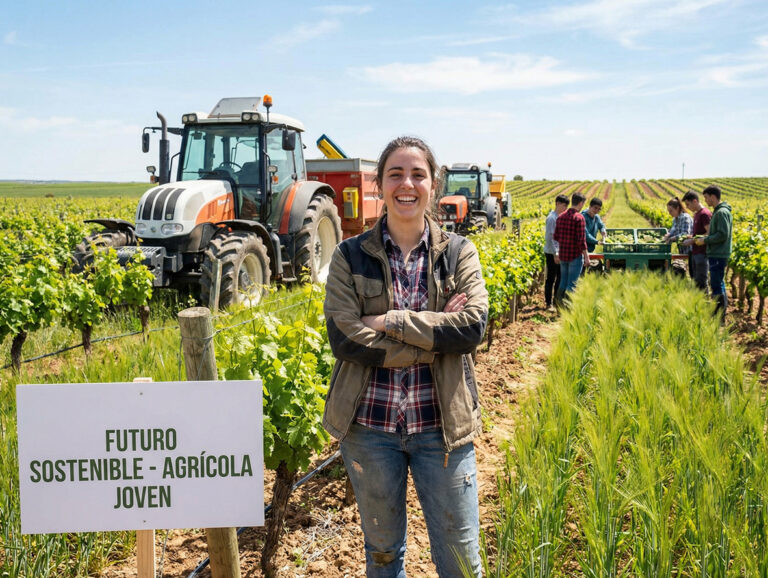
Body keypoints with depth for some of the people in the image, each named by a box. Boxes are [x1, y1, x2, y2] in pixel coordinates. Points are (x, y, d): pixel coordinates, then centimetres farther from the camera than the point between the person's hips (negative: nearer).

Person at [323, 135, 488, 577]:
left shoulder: (459, 253, 1)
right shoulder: (350, 256, -1)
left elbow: (472, 327, -14)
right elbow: (344, 338, -14)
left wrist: (390, 321, -18)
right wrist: (436, 335, -15)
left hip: (441, 425, 0)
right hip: (369, 425, 0)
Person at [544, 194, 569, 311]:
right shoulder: (552, 218, -15)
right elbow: (549, 237, -19)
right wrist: (555, 254, -21)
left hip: (559, 253, 9)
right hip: (552, 253, -9)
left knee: (560, 277, 13)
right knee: (551, 278, -2)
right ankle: (548, 303, 6)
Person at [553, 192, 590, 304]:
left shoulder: (561, 217, 5)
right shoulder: (579, 217, -15)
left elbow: (555, 237, 9)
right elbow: (581, 240, -17)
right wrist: (586, 255, -9)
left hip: (562, 254, 6)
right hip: (575, 256, -6)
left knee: (563, 281, 16)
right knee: (572, 284, 0)